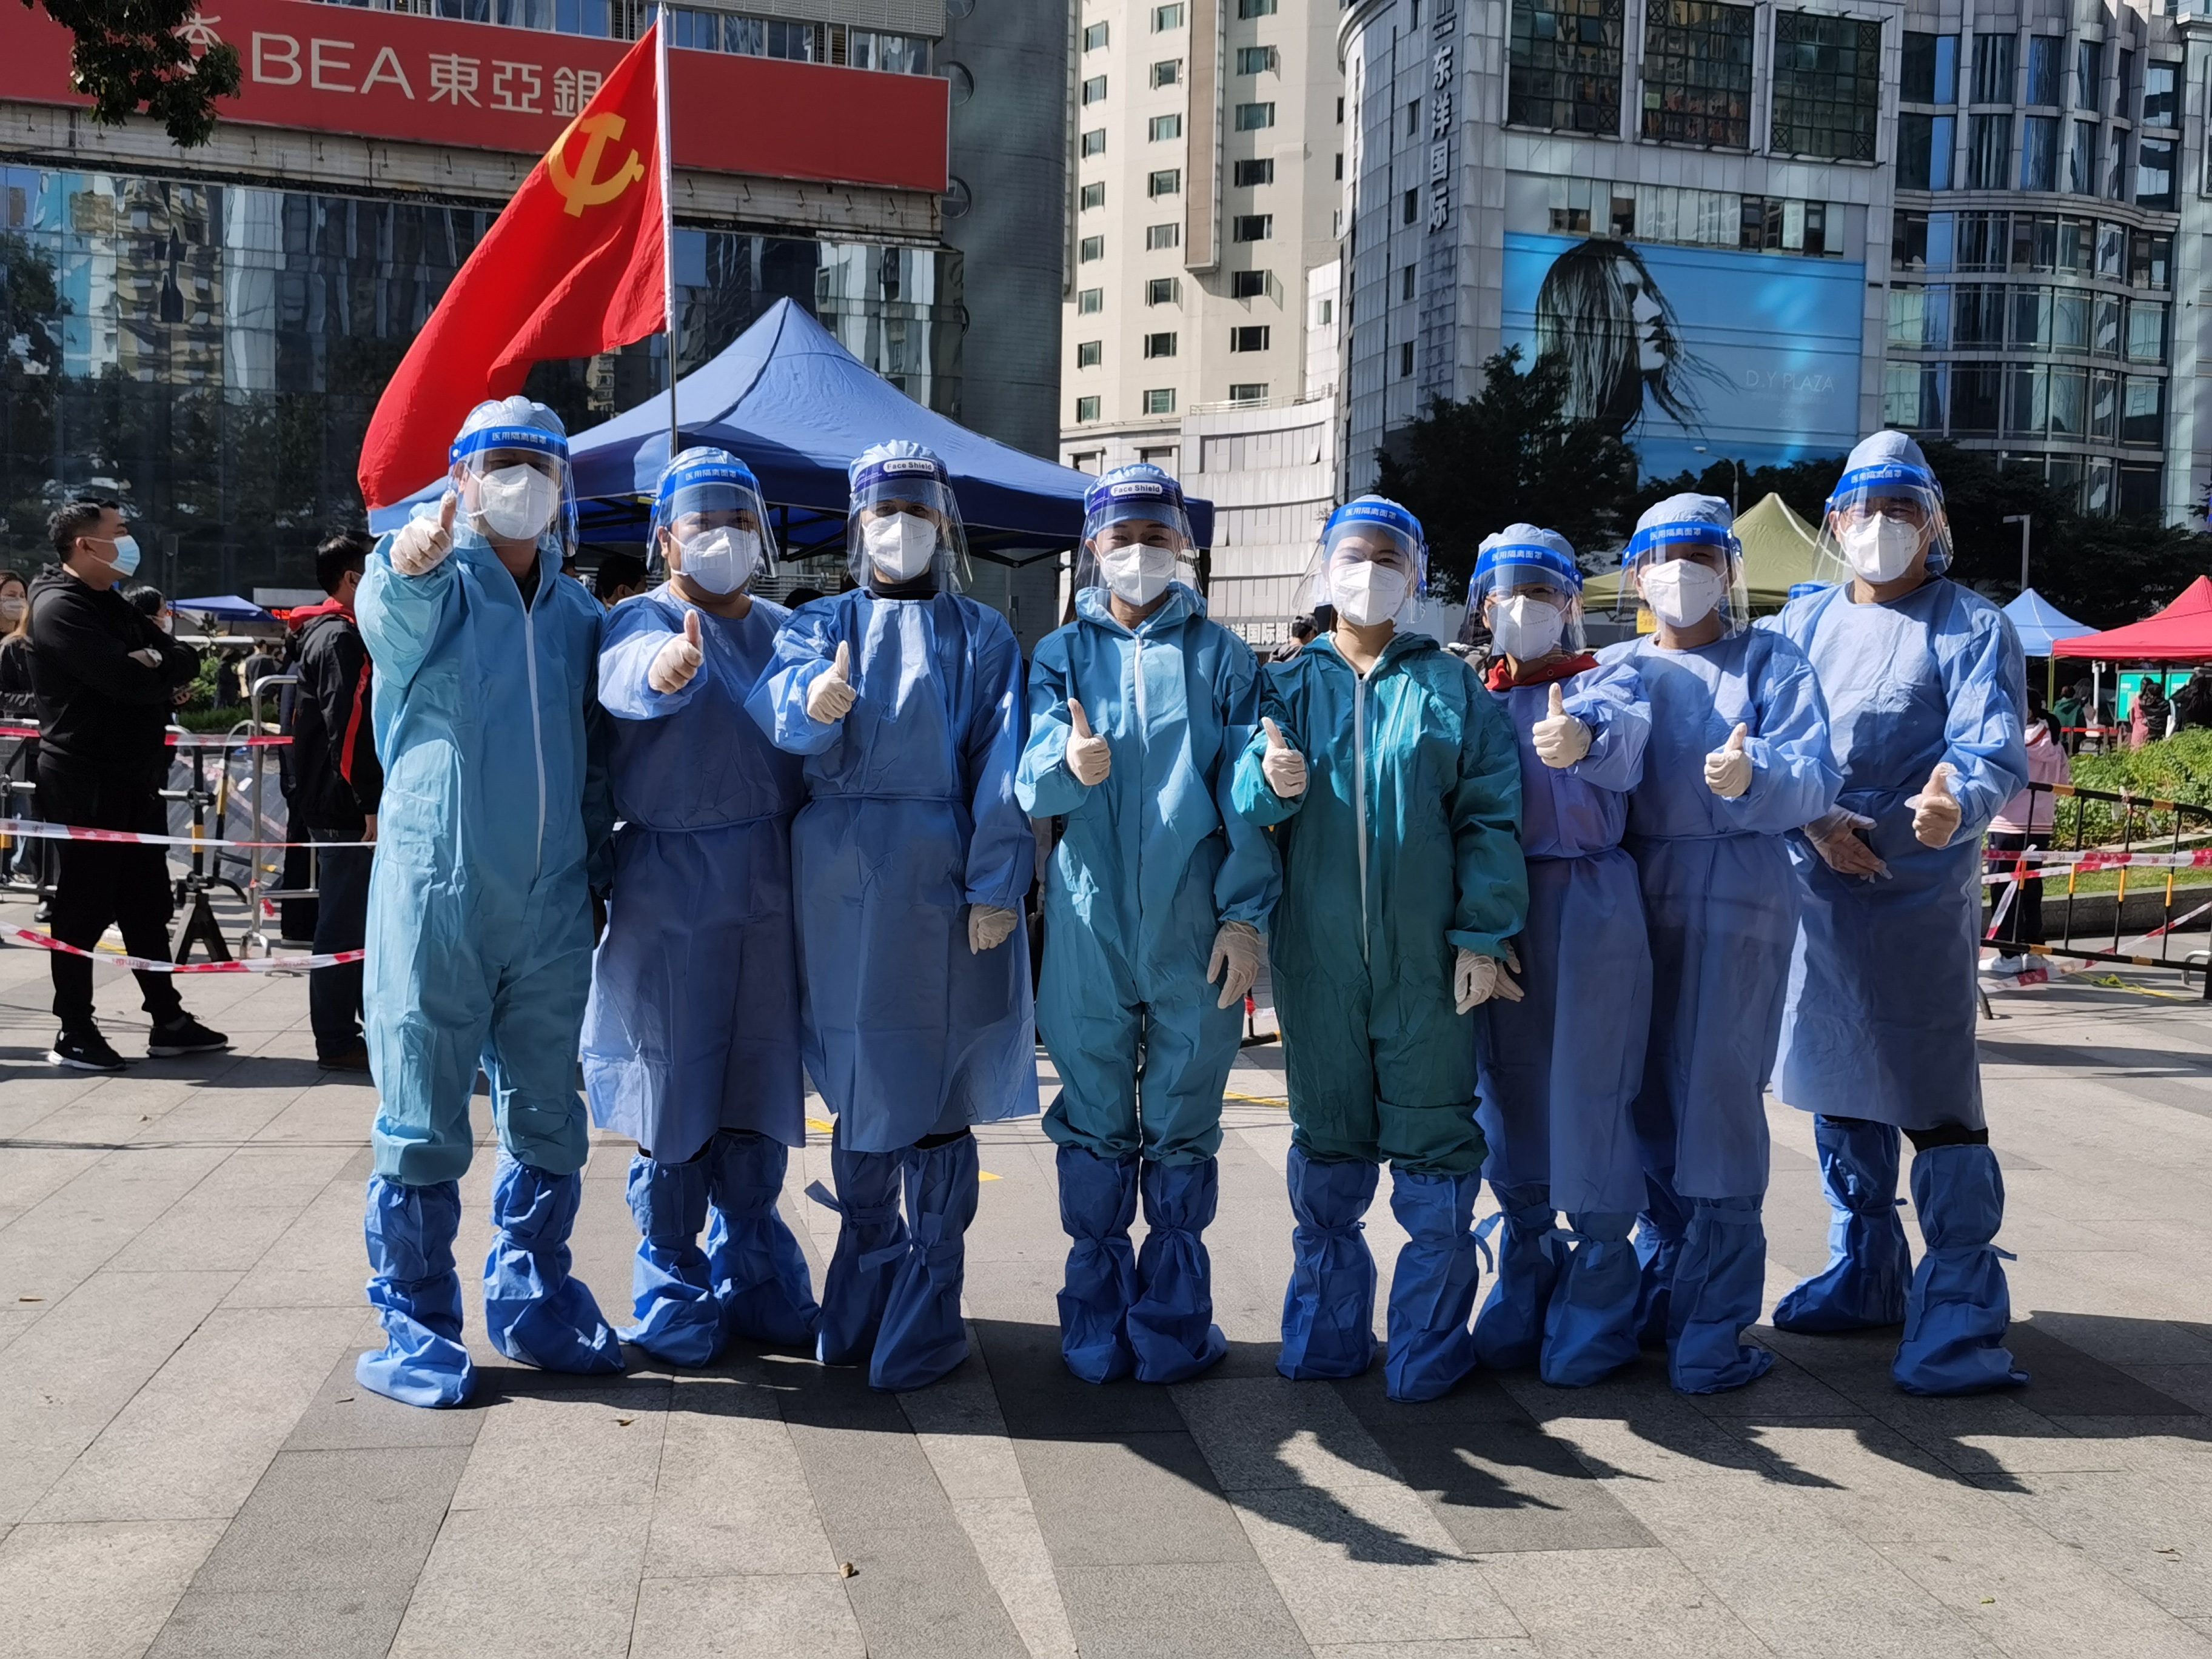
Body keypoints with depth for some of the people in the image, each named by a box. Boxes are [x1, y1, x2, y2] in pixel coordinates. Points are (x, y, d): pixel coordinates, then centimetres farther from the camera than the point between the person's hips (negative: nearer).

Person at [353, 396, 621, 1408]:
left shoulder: (577, 614, 12)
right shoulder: (433, 589, -1)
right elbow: (388, 613, -27)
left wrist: (597, 871, 12)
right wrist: (410, 557, -49)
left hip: (551, 908, 5)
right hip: (434, 896, -4)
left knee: (547, 1120, 12)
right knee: (423, 1125, 2)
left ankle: (531, 1302, 28)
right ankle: (415, 1325, 15)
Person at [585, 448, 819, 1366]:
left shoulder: (784, 630, 14)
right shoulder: (645, 621, -5)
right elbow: (626, 673, -29)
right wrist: (665, 666, -51)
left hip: (772, 887, 5)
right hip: (672, 886, -5)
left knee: (761, 1086, 12)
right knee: (674, 1086, 2)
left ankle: (752, 1278, 27)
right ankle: (670, 1290, 18)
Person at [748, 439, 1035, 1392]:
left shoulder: (981, 636, 10)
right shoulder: (823, 626, 12)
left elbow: (1001, 767, -1)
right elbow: (779, 706, -10)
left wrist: (996, 884, -12)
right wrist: (811, 700, -34)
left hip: (942, 879, 0)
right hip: (842, 882, 0)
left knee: (933, 1089, 2)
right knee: (858, 1083, 6)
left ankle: (925, 1315, 12)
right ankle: (865, 1288, 18)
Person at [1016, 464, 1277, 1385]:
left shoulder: (1220, 656, 8)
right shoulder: (1062, 654, 9)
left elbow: (1245, 793, 3)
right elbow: (1029, 782, -5)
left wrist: (1245, 913, -6)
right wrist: (1070, 764, -27)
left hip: (1193, 926, 0)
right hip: (1089, 923, 0)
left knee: (1182, 1131, 8)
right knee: (1094, 1126, 7)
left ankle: (1173, 1324, 19)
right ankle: (1098, 1322, 18)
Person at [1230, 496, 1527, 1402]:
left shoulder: (1451, 685, 6)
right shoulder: (1288, 684, 10)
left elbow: (1489, 815, 1)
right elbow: (1244, 799, 4)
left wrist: (1481, 935, -7)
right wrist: (1271, 781, -19)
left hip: (1425, 952, -1)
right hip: (1317, 949, 2)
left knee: (1432, 1140, 1)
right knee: (1328, 1139, 10)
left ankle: (1428, 1347, 12)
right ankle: (1326, 1332, 22)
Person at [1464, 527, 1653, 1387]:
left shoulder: (1607, 683, 4)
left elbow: (1625, 743, -20)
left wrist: (1585, 740, -43)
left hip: (1590, 910, -3)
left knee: (1587, 1095, -4)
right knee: (1509, 1093, 9)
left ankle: (1597, 1308, 9)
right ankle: (1525, 1291, 24)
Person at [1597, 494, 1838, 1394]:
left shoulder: (1770, 660, 6)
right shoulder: (1616, 665, 17)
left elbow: (1813, 778, -8)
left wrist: (1752, 776, -28)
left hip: (1735, 896, -3)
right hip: (1632, 893, 3)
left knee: (1716, 1100, -6)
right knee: (1648, 1099, 7)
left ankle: (1712, 1333, 1)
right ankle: (1660, 1292, 20)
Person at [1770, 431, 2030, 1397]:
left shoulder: (1973, 628, -1)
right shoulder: (1803, 622, 11)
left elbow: (1993, 749, -14)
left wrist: (1958, 802, -36)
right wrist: (1811, 817, -13)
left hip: (1921, 894, -5)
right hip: (1815, 890, 5)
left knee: (1935, 1100, -8)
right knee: (1839, 1087, 15)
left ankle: (1961, 1321, -1)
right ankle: (1864, 1278, 30)